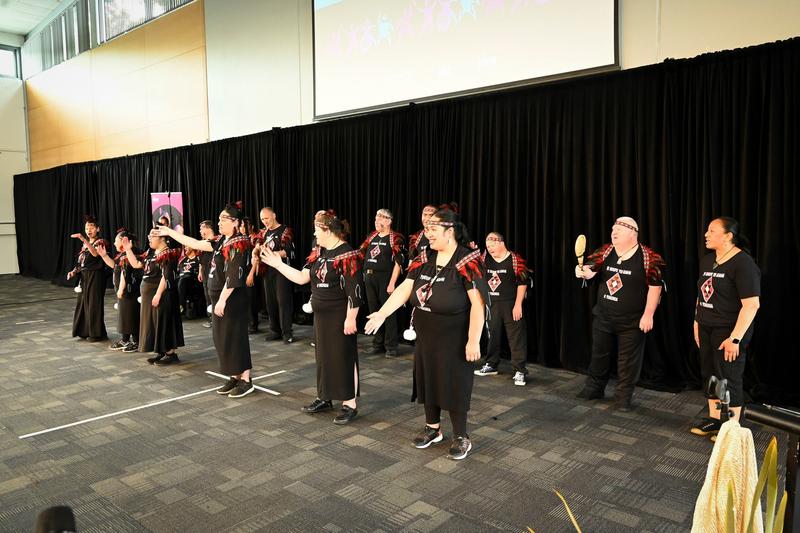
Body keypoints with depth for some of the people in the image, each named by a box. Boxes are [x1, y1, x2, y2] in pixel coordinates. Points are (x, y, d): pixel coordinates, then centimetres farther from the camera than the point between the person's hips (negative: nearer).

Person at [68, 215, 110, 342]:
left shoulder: (101, 242, -7)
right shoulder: (85, 244, 15)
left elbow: (95, 253, -30)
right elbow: (81, 262, 16)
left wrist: (83, 239, -36)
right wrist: (74, 271, -1)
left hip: (95, 277, -8)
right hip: (84, 277, 8)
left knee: (94, 304, -4)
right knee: (83, 303, 10)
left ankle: (97, 333, 5)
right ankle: (85, 331, 20)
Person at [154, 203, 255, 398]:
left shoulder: (238, 244, -16)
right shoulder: (222, 241, 10)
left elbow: (233, 276, -21)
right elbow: (196, 244, 13)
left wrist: (222, 300, -22)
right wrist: (170, 232, 14)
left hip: (232, 300, -9)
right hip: (220, 297, 9)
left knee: (234, 338, -3)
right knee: (222, 338, 12)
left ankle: (246, 381, 6)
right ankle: (235, 377, 21)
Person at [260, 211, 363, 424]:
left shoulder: (347, 255, -17)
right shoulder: (319, 253, 8)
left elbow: (354, 291, -20)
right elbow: (302, 278, 6)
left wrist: (350, 319, -21)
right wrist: (278, 264, 2)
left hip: (339, 316, -8)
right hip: (321, 315, 8)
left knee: (343, 357, -1)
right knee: (323, 355, 16)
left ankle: (350, 404, 9)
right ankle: (324, 398, 30)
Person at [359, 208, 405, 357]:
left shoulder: (395, 239, -7)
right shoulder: (371, 237, 14)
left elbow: (398, 263, -12)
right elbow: (361, 254, 19)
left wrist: (392, 284, -18)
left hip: (385, 278, -7)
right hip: (369, 277, 7)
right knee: (374, 311, 12)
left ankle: (391, 346, 8)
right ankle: (378, 344, 24)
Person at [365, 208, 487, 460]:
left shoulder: (467, 261, -17)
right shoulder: (425, 258, 2)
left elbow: (478, 303, -21)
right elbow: (405, 288, -2)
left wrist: (473, 341, -24)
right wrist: (382, 313, -11)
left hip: (454, 338, -6)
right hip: (425, 335, 7)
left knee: (454, 383, 4)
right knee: (427, 378, 16)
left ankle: (461, 436, 21)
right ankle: (433, 428, 35)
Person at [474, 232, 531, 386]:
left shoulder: (515, 259, -10)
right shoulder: (485, 259, 4)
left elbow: (522, 283, -11)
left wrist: (518, 305, -13)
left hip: (511, 304, -5)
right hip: (492, 304, 5)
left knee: (516, 337, -3)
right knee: (492, 335, 14)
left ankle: (519, 371, 4)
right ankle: (491, 365, 28)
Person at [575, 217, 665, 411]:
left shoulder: (648, 257, -11)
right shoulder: (606, 252, 2)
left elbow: (655, 287, -11)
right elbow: (591, 270, -5)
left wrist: (648, 315, -14)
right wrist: (583, 271, -30)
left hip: (632, 321, -4)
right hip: (603, 317, 4)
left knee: (628, 361, 7)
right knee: (599, 354, 17)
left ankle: (623, 397, 22)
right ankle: (594, 388, 34)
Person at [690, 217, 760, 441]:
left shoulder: (743, 263, -16)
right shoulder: (707, 260, 8)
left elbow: (752, 305, -21)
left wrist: (735, 338, -23)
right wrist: (697, 322, 13)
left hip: (728, 331, -7)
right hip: (706, 329, 7)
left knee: (729, 379, 3)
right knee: (709, 375, 15)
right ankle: (714, 419, 29)